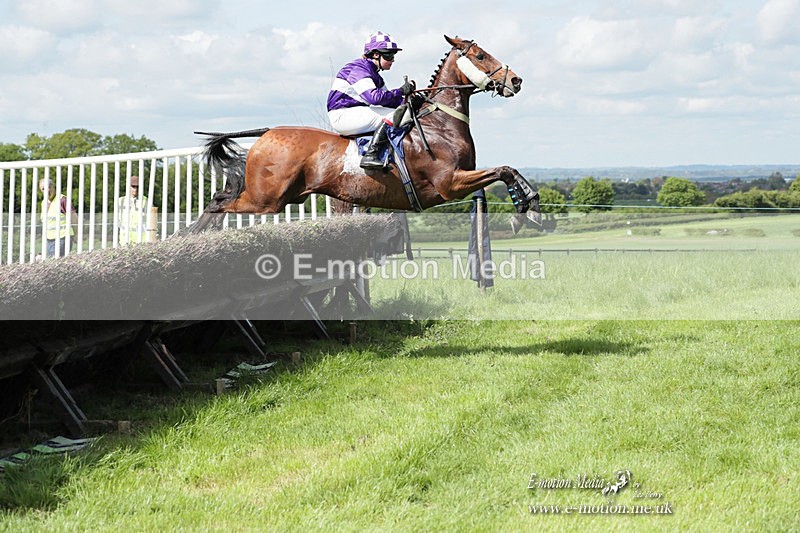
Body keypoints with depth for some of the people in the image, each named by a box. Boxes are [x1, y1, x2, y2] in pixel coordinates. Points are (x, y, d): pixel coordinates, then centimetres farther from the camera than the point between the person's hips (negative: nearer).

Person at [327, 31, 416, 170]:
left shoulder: (374, 74, 18)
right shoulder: (359, 69, -15)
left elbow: (386, 98, 14)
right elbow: (375, 97, -29)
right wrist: (401, 91, -21)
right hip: (342, 115, -10)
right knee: (395, 114, -21)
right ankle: (370, 155, -31)